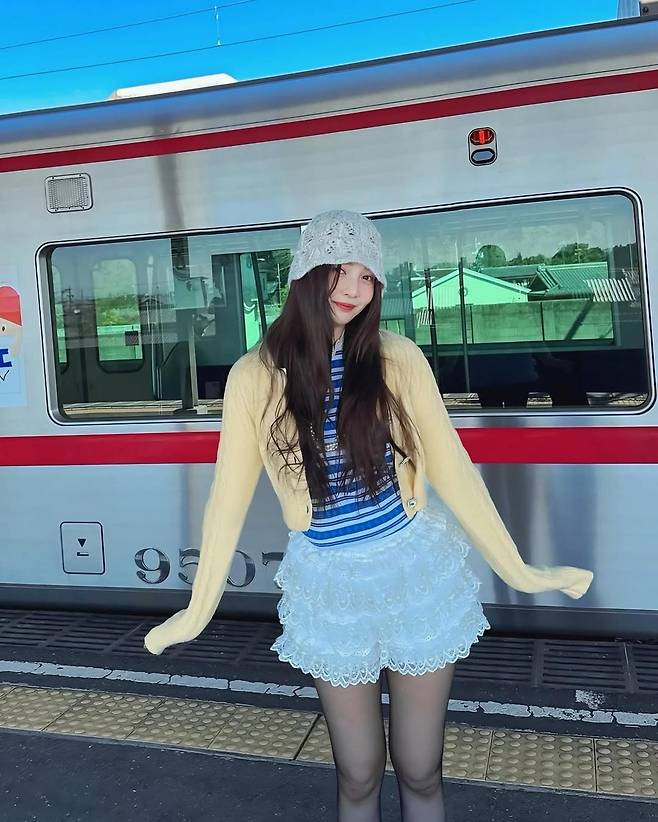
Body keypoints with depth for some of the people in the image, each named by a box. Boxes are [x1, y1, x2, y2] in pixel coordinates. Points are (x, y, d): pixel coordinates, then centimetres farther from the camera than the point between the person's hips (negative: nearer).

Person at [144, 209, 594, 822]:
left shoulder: (398, 359, -6)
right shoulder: (256, 376, -6)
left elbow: (451, 469, -1)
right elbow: (229, 495, -1)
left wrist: (517, 570, 1)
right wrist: (199, 609, 3)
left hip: (415, 571, 0)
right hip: (329, 587, 0)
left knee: (419, 773, 14)